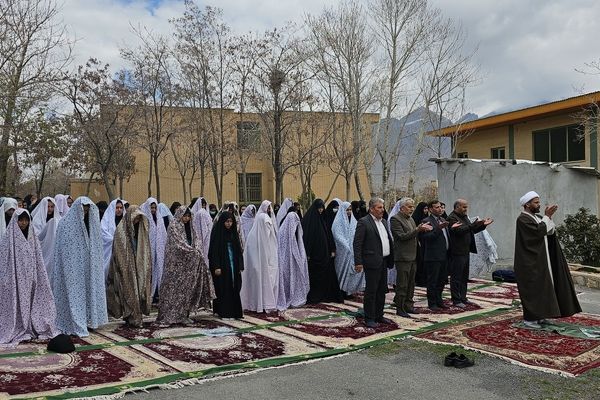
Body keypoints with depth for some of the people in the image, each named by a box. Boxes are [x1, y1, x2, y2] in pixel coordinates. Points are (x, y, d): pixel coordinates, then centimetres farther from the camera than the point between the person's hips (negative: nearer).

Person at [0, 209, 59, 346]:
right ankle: (15, 331, 7)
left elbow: (38, 261, 12)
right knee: (17, 304, -1)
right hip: (15, 279, -4)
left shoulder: (32, 238, 8)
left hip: (30, 279, 5)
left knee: (30, 302, 6)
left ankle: (31, 329, 13)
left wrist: (36, 278, 8)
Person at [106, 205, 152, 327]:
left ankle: (138, 316, 12)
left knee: (140, 289, 4)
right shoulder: (121, 229, -9)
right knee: (129, 292, -4)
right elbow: (119, 251, -10)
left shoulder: (141, 228, 9)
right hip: (126, 266, -5)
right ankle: (132, 318, 0)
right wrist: (123, 266, -14)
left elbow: (145, 249, 13)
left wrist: (145, 265, 7)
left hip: (139, 265, 5)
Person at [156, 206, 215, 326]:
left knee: (187, 288, 5)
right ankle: (168, 316, -4)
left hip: (188, 263, 7)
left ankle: (183, 315, 10)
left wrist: (197, 251, -10)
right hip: (176, 262, -7)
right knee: (174, 289, -7)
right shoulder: (173, 227, -6)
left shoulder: (189, 228, 16)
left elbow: (196, 240, 10)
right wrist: (193, 251, -17)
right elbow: (179, 243, -15)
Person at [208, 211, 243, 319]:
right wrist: (216, 267, -16)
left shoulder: (233, 232, 9)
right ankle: (223, 312, 7)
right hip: (222, 265, -5)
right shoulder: (217, 232, -6)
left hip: (233, 265, 5)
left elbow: (238, 249, 11)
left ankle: (234, 312, 11)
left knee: (234, 288, 4)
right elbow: (214, 250, -10)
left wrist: (240, 265, 5)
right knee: (223, 289, -1)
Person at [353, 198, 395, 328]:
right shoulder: (364, 222, -10)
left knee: (382, 290, 14)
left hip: (384, 262, 8)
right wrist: (358, 262, -18)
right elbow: (357, 244, -13)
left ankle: (379, 315, 25)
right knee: (371, 291, -1)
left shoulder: (384, 222, 14)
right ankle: (369, 318, 7)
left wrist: (391, 259, 10)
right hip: (372, 262, -8)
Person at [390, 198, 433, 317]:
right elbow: (402, 236, -19)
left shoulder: (410, 219, 16)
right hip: (402, 257, -9)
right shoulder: (395, 219, -12)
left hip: (413, 256, 9)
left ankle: (408, 305, 24)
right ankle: (400, 308, 6)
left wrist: (422, 229, 4)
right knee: (402, 285, -2)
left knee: (411, 283, 14)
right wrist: (417, 229, -25)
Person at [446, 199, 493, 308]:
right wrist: (474, 224, -31)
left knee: (464, 277, 15)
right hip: (457, 252, -10)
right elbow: (459, 230, -26)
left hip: (466, 251, 10)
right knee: (456, 277, -2)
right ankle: (456, 300, 3)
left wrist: (483, 225, 9)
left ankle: (462, 297, 24)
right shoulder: (452, 218, -13)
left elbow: (472, 230, 22)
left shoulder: (464, 217, 17)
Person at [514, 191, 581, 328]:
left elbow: (550, 231, 6)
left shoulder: (537, 217, 14)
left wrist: (549, 216, -6)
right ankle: (529, 318, 2)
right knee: (532, 288, -5)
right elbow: (538, 231, -25)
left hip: (540, 260, 9)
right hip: (530, 262, -9)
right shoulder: (522, 219, -14)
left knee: (540, 287, 12)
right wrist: (547, 216, -17)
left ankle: (538, 315, 20)